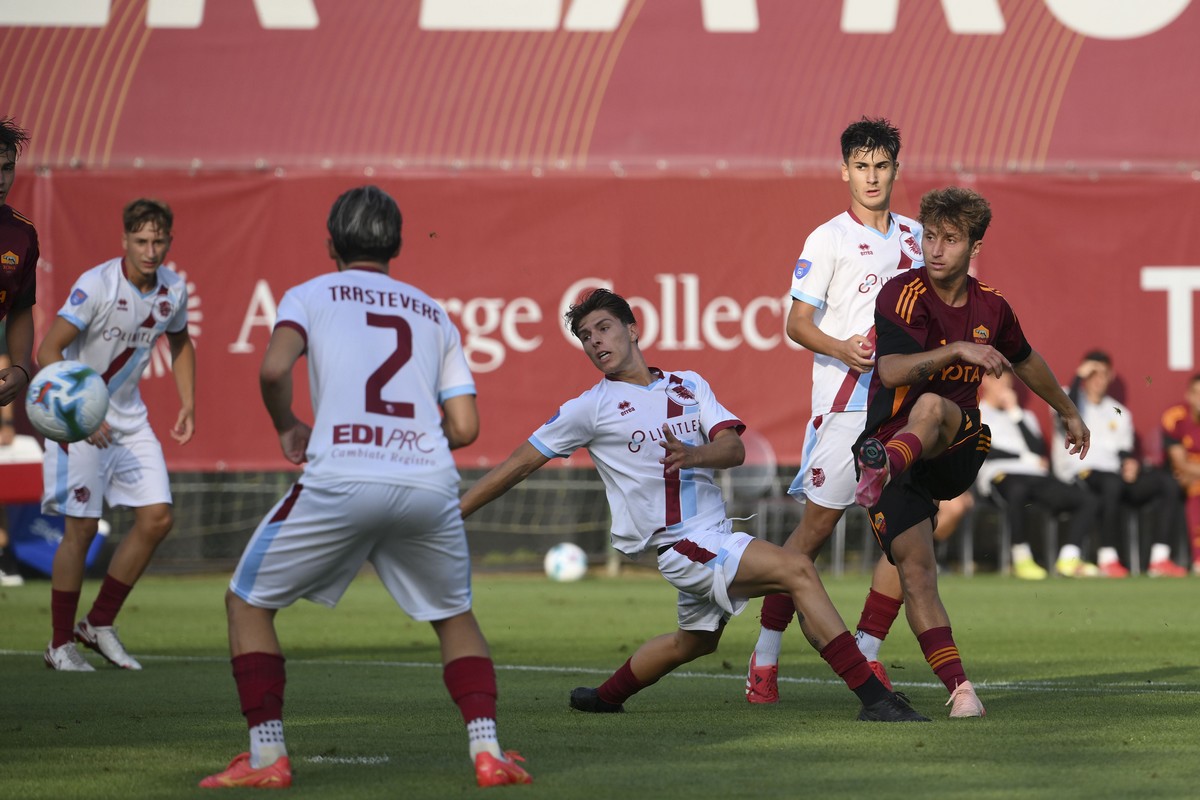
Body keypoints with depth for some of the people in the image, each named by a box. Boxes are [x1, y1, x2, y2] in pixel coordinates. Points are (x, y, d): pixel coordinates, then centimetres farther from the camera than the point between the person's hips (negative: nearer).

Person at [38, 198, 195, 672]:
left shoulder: (173, 291, -2)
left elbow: (180, 343, 20)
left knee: (157, 518, -2)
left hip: (129, 419, 6)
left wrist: (187, 405, 12)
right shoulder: (96, 286, -21)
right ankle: (61, 643, 3)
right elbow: (47, 351, -21)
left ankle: (100, 624, 12)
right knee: (81, 526, -8)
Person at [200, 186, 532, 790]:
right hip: (430, 484, 3)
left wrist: (288, 428, 12)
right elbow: (465, 427, 15)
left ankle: (267, 757, 5)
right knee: (454, 616, 25)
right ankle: (487, 751, 8)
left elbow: (274, 370, -7)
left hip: (342, 477, -3)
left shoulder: (312, 294, 13)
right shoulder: (433, 314, 23)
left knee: (248, 601, 14)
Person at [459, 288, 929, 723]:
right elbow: (520, 465, 3)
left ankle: (605, 697, 44)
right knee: (797, 569, -21)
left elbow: (734, 449, -2)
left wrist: (695, 455, -26)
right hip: (678, 543, -7)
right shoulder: (591, 407, -1)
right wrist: (450, 517, -1)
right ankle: (873, 698, -26)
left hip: (714, 536, 7)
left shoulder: (689, 386, 12)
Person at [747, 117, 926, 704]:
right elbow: (797, 323, -7)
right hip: (844, 404, -5)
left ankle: (866, 653, 8)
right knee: (817, 525, -7)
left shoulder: (915, 237, 14)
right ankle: (766, 655, -1)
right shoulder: (828, 240, -3)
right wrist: (841, 349, -23)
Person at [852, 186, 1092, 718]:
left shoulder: (990, 307, 8)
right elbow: (891, 371, -24)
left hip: (957, 453, 2)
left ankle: (880, 472, -66)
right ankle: (959, 690, -16)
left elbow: (1024, 360, 30)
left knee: (931, 406, -34)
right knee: (915, 569, -17)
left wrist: (1068, 412, 44)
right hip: (890, 443, -1)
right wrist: (958, 351, -35)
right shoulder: (902, 296, -7)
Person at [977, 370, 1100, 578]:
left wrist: (1015, 413, 8)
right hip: (1002, 476, -6)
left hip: (1036, 476, 6)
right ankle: (1022, 559, -35)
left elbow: (1039, 450, 12)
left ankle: (1068, 561, -24)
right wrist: (1028, 458, 2)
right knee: (1017, 490, -44)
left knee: (1089, 501, -12)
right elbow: (988, 453, -2)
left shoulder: (1024, 415, 31)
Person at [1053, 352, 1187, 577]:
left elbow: (1124, 449, 19)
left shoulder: (1119, 413, 27)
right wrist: (1079, 376, -12)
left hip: (1115, 476, 6)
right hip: (1081, 472, -6)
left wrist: (1130, 462, -4)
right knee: (1111, 481, -40)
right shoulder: (1073, 398, 10)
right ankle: (1107, 559, -37)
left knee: (1167, 482, -18)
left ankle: (1160, 559, -26)